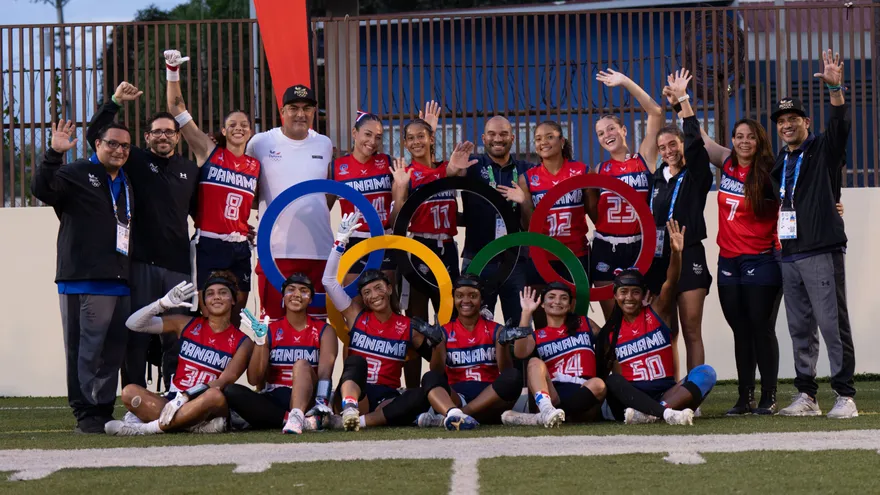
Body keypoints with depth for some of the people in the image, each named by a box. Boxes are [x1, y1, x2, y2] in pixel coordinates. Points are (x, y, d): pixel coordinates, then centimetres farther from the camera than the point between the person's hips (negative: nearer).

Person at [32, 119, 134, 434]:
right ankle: (88, 415, -6)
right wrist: (53, 155, -29)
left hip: (120, 281, 7)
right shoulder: (77, 174, 0)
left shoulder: (126, 183, 23)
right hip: (83, 280, -7)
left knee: (114, 351, 8)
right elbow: (42, 189, -17)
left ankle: (104, 413, 15)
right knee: (87, 349, -8)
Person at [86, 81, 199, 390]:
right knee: (138, 334, -2)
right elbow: (95, 136, -4)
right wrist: (115, 103, -12)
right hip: (141, 261, -3)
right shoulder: (136, 161, 5)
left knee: (177, 335, 4)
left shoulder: (190, 170, 15)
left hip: (178, 263, 3)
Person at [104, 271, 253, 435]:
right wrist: (164, 303, -11)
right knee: (129, 392, -24)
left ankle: (146, 427, -29)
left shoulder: (242, 343, 5)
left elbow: (225, 381, -10)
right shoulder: (187, 324, 12)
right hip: (174, 401, 3)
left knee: (215, 396, -38)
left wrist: (184, 397, -25)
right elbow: (133, 323, 7)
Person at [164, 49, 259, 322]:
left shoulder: (255, 165, 11)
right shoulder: (208, 152, 0)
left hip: (239, 247, 4)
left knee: (237, 314, 6)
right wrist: (173, 72, -10)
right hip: (208, 244, -4)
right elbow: (177, 109, -4)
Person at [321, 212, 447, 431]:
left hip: (387, 398, 1)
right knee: (356, 361, -31)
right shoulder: (356, 315, 8)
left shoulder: (408, 327, 9)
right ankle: (349, 408, -60)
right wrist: (341, 241, -4)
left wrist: (436, 341, -6)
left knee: (419, 396, -30)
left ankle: (361, 420, -45)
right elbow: (329, 280, 0)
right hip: (356, 393, -1)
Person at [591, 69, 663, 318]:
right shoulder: (599, 170, 9)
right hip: (605, 249, 2)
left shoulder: (644, 159, 2)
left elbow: (656, 113, -5)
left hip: (638, 246, -2)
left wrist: (625, 82, -6)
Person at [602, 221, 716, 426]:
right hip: (632, 397, 0)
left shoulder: (657, 313, 7)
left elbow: (670, 284, -12)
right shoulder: (611, 332, 9)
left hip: (665, 392, 1)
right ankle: (667, 414, -53)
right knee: (612, 382, -31)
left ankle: (650, 413, -43)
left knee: (705, 373, -23)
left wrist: (676, 253, -30)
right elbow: (617, 375, 8)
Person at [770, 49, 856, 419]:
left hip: (821, 253, -7)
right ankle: (806, 396, 13)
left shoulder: (822, 150, 1)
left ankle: (845, 396, -7)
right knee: (800, 329, 8)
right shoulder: (779, 162, 18)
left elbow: (840, 125, -17)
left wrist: (835, 89, -32)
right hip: (788, 256, 7)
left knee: (833, 324, -8)